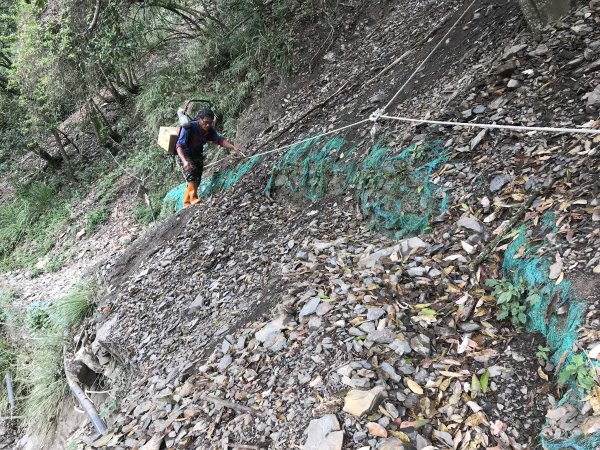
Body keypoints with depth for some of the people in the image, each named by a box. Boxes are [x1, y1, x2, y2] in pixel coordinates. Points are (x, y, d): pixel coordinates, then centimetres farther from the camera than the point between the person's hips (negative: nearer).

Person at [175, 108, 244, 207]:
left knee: (197, 181, 6)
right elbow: (179, 145, -34)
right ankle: (193, 198, -32)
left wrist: (233, 147, -42)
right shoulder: (189, 127, -27)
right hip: (185, 155, -6)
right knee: (192, 172, -31)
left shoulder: (210, 130, -9)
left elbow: (219, 140, -24)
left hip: (198, 156, 6)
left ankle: (186, 203, 18)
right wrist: (184, 161, -50)